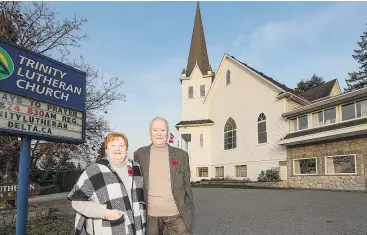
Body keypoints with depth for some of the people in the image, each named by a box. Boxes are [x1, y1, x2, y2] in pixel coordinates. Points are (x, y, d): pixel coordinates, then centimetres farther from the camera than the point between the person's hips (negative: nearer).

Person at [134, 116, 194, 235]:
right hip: (150, 214, 1)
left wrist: (190, 211, 5)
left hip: (176, 213, 0)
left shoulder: (181, 155, 2)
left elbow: (186, 186, 6)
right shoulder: (139, 154, 2)